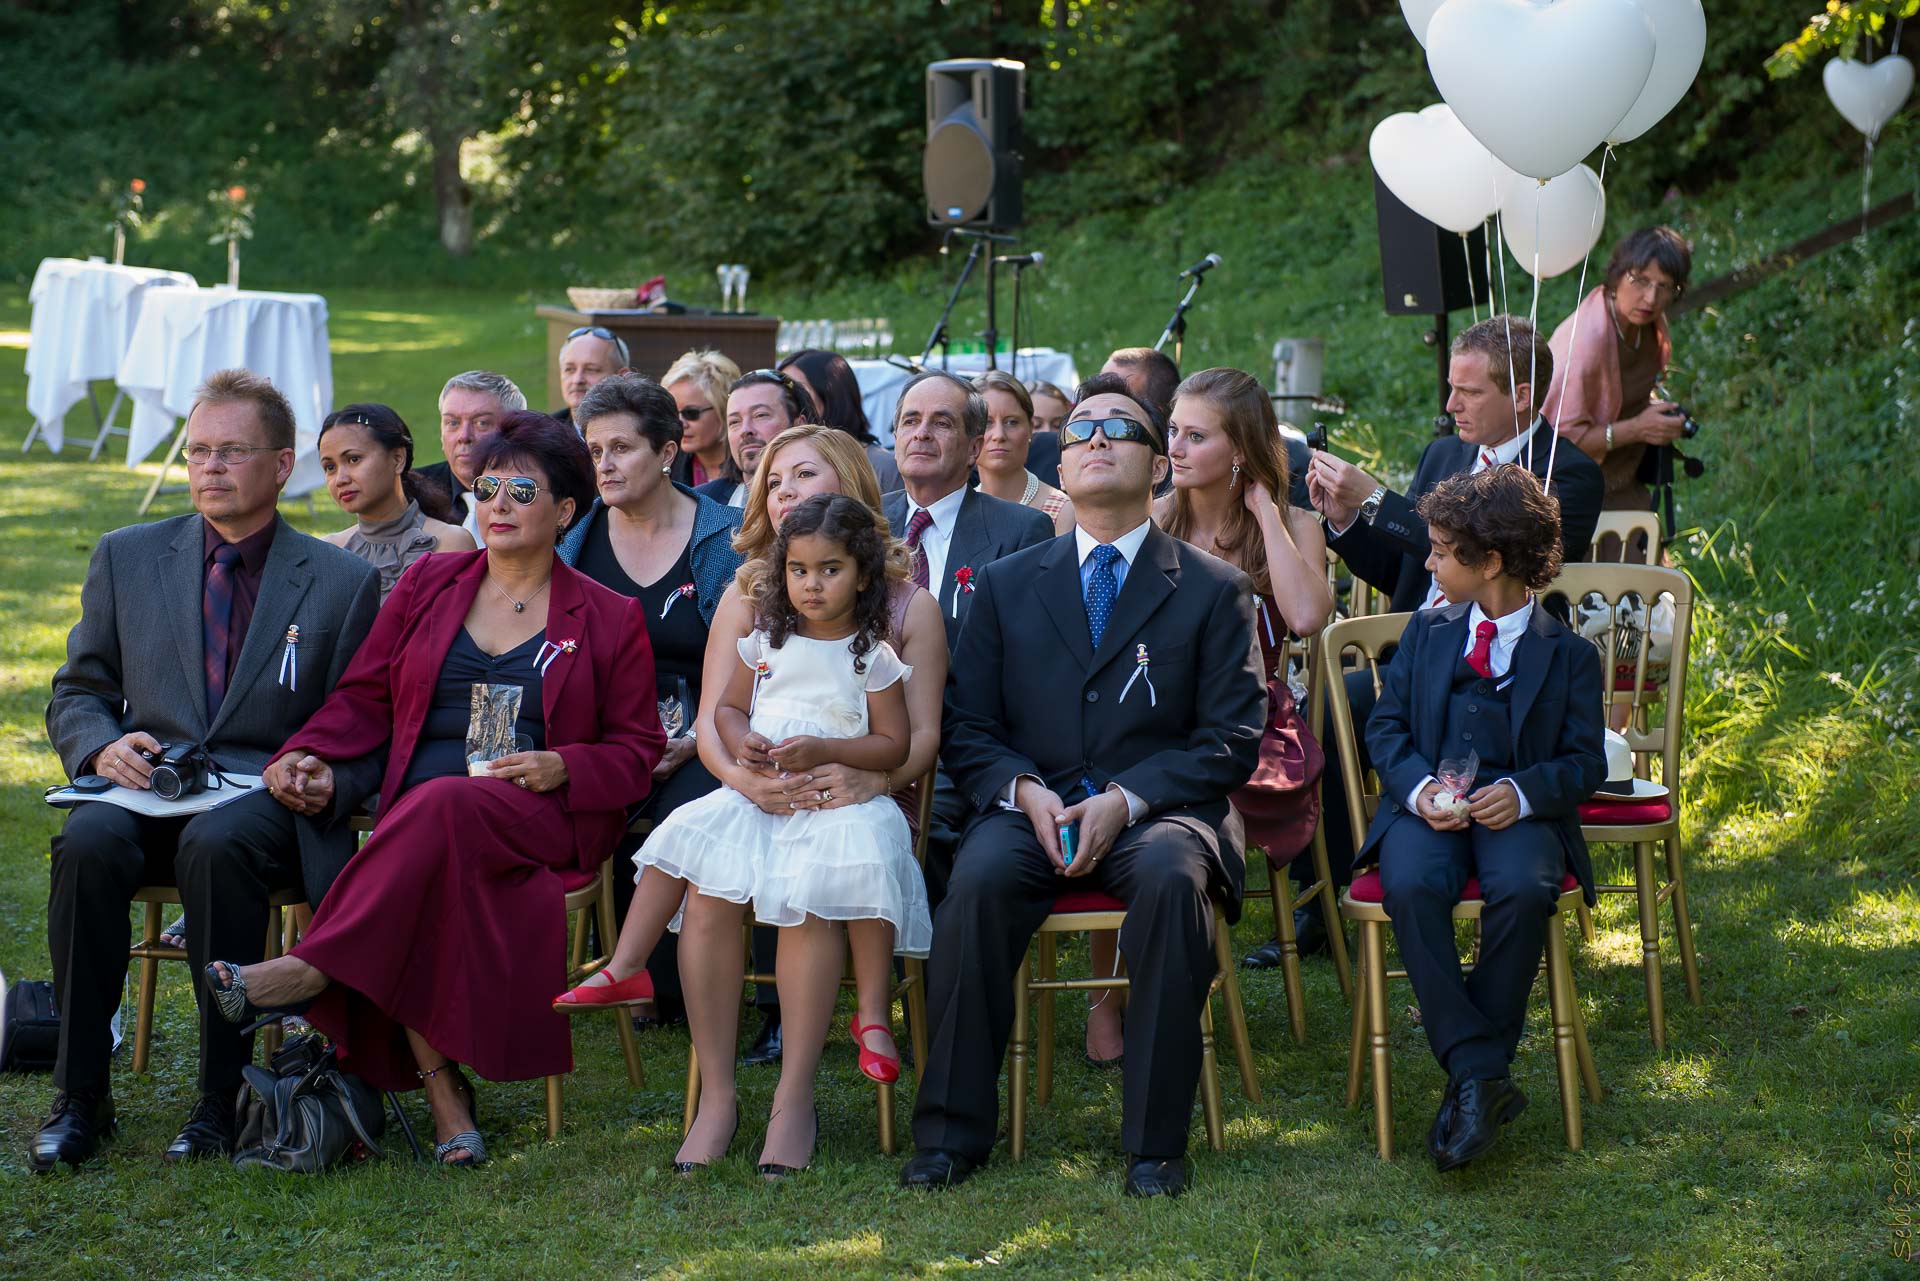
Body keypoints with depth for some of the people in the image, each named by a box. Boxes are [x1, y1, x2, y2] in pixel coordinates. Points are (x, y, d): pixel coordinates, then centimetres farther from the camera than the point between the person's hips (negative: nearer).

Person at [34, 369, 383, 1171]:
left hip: (266, 797, -2)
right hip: (146, 784, 2)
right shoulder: (126, 558, 14)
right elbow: (76, 692, 17)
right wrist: (101, 746, -7)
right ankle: (79, 1097, -23)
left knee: (217, 843, -37)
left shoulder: (343, 582, 8)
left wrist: (329, 785, -15)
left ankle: (222, 1097, -27)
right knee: (89, 841, -32)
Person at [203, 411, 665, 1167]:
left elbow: (637, 752, 10)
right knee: (419, 889, -33)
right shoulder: (429, 585, 19)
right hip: (419, 815, 3)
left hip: (550, 817, -2)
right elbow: (364, 697, 16)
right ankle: (443, 1091, -32)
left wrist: (562, 768, -10)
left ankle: (312, 971, -40)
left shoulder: (609, 619, 12)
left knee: (442, 807, -36)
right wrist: (305, 753, -3)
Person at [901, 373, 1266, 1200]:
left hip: (1155, 812, -2)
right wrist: (1023, 790, -10)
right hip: (1030, 811, 2)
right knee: (979, 878, -32)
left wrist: (1124, 800, -13)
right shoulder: (1007, 586, 16)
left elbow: (1232, 739, 1)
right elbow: (966, 727, 12)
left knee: (1173, 876, -36)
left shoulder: (1214, 591, 9)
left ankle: (1155, 1141, -27)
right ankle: (953, 1131, -23)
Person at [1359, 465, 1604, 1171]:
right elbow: (1386, 724, 12)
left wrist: (1523, 793, -19)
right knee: (1411, 886, -34)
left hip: (1516, 811, -2)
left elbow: (1585, 760, 3)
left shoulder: (1567, 654, 7)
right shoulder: (1426, 632, 17)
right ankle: (1480, 1077, -33)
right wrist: (1419, 788, -10)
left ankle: (1475, 1072, -24)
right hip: (1427, 806, 2)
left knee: (1525, 890, -37)